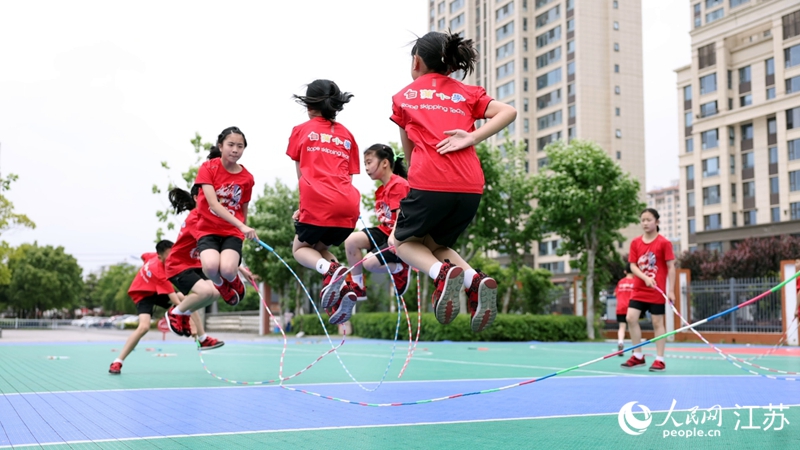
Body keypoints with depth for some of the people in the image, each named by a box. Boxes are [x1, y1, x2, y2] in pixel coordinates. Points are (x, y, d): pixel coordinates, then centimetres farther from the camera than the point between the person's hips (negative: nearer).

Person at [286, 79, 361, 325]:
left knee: (301, 248, 20)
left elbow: (302, 176, 14)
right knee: (320, 248, 26)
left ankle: (332, 271, -14)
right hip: (349, 203, 4)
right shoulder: (346, 135, 21)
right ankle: (343, 287, -3)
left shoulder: (301, 131, 13)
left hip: (319, 202, -4)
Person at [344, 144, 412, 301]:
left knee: (370, 263, -21)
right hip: (385, 231, 9)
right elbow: (384, 219, 12)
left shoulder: (399, 184, -15)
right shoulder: (380, 191, 14)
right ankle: (357, 289, -2)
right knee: (351, 240, -11)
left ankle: (401, 268, 7)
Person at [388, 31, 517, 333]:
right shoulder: (467, 93, 20)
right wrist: (471, 138, -4)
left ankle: (443, 273, -11)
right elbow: (509, 112, 4)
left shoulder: (404, 96, 17)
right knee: (434, 244, 24)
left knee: (401, 241, 20)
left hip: (429, 183, -3)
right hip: (471, 186, 4)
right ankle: (476, 280, -5)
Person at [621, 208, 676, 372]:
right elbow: (632, 266, 1)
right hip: (639, 289, 4)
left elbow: (671, 267, -7)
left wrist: (671, 290, -12)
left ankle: (660, 360, 8)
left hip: (657, 291, -4)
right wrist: (645, 277, -17)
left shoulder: (664, 243, -7)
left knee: (657, 323, 1)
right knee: (631, 318, -4)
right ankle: (638, 356, 9)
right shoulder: (635, 243, 5)